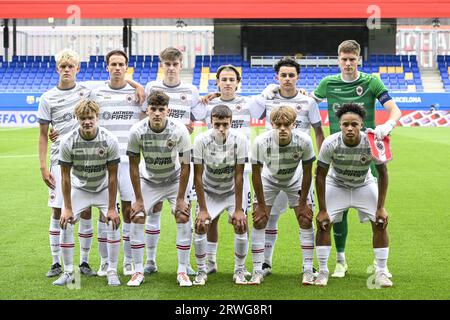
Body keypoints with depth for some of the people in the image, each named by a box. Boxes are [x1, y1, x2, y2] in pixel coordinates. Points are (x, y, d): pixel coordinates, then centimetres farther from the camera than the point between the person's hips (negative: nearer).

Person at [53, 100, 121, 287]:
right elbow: (65, 176, -13)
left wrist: (111, 208, -15)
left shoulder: (109, 141, -23)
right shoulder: (68, 142, -22)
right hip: (78, 189, 1)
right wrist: (67, 208, -13)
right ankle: (68, 272, 4)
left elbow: (112, 176, -16)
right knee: (65, 225, -11)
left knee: (113, 224, -14)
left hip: (103, 189, 0)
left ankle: (112, 272, 0)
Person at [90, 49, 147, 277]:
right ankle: (105, 260, 11)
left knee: (129, 209, 1)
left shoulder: (137, 92, 6)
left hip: (129, 158, 0)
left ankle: (129, 260, 11)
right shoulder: (96, 93, 7)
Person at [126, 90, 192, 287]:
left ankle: (182, 272, 0)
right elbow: (134, 166, -14)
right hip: (148, 180, 1)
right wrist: (139, 199, -12)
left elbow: (185, 166, -16)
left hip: (174, 180, -1)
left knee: (183, 218, -12)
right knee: (137, 218, -10)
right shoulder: (137, 131, -24)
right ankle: (138, 272, 3)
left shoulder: (180, 131, -26)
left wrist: (180, 198, -15)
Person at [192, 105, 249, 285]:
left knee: (241, 224, -15)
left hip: (232, 191, 0)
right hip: (209, 191, 0)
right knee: (200, 226, -16)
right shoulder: (201, 140, -25)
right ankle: (201, 271, 3)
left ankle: (239, 271, 4)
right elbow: (198, 176, -19)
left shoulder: (240, 140, -25)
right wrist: (202, 209, -19)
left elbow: (239, 176, -20)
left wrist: (238, 209, -20)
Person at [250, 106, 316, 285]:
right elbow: (256, 174, -20)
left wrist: (303, 203, -12)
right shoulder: (261, 142, -34)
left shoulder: (304, 141, -33)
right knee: (259, 221, -8)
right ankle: (257, 272, 1)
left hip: (296, 181, 0)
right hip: (269, 180, 0)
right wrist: (261, 205, -15)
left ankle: (308, 271, 3)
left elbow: (307, 173, -18)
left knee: (306, 221, -6)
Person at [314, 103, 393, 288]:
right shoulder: (330, 144, -31)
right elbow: (321, 176, -18)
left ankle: (381, 272, 4)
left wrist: (381, 207, -14)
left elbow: (382, 173, -14)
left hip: (365, 185, 1)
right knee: (323, 223, -12)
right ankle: (322, 271, 2)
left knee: (380, 223, -9)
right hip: (336, 185, 0)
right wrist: (322, 210, -17)